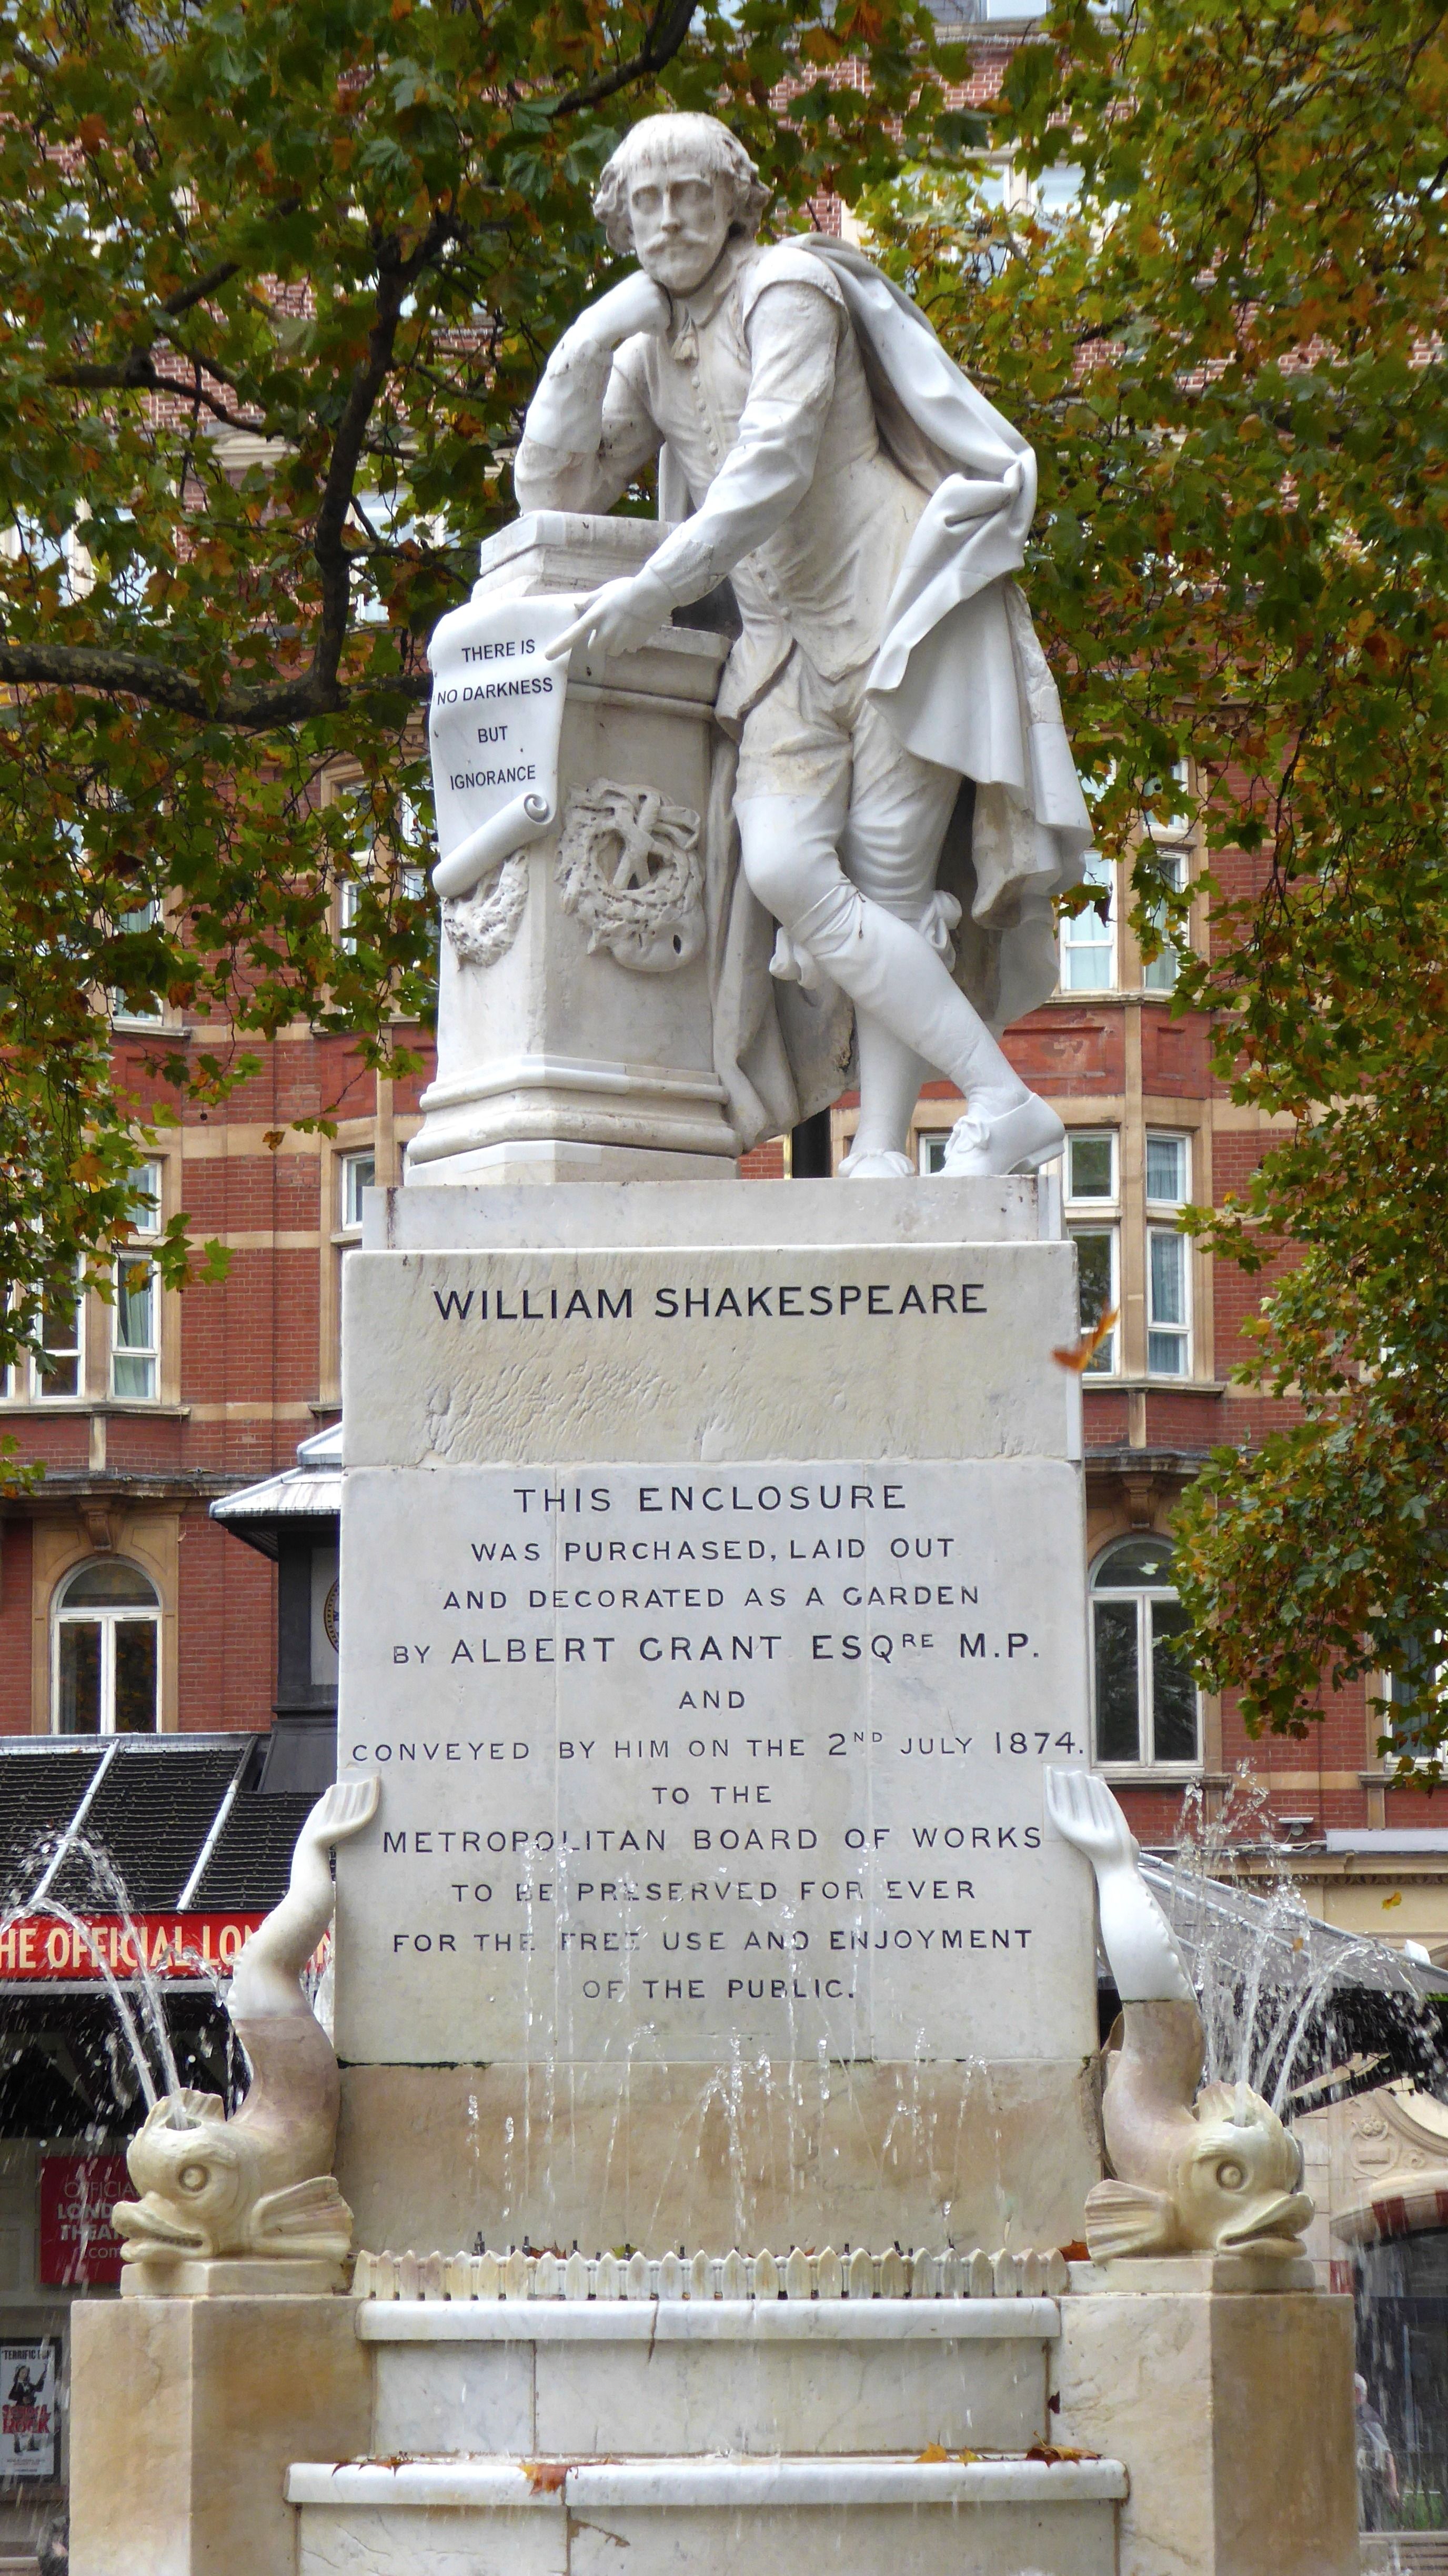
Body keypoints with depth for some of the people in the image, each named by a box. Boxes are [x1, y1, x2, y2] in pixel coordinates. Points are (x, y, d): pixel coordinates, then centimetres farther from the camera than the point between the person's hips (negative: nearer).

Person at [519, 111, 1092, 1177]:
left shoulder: (788, 290, -8)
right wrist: (591, 340, 0)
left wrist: (657, 589, -28)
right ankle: (1005, 1102, -18)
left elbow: (775, 463, -20)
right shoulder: (651, 353, 15)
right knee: (782, 868, -16)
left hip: (902, 609, -6)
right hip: (790, 641, 6)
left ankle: (881, 1153, -14)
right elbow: (551, 491, 11)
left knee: (885, 891, -14)